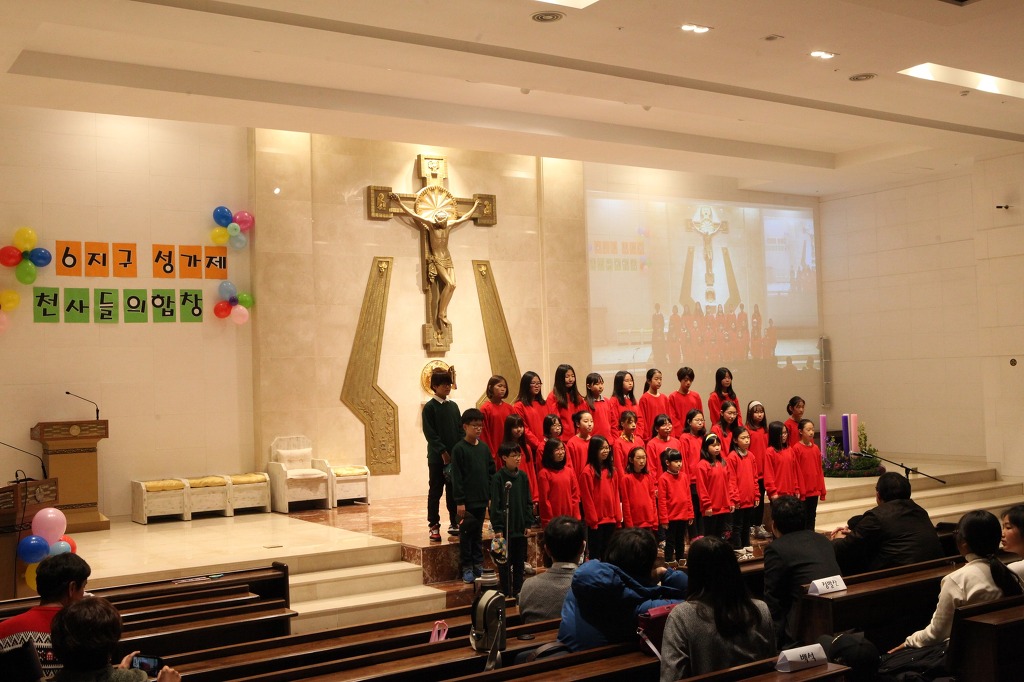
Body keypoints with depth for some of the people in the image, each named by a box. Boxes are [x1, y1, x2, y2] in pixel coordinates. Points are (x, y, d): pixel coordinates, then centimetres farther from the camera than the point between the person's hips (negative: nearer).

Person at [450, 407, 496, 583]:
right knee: (466, 533, 3)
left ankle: (478, 565, 21)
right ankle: (467, 568, 10)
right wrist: (459, 501, -13)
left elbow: (491, 472, 11)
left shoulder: (484, 447, 7)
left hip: (482, 499, 5)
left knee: (478, 533, 13)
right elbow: (456, 477, -10)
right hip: (467, 501, -5)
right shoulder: (459, 449, -8)